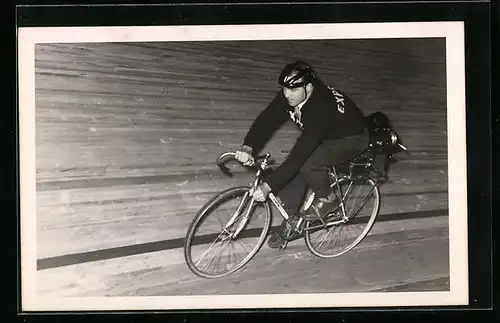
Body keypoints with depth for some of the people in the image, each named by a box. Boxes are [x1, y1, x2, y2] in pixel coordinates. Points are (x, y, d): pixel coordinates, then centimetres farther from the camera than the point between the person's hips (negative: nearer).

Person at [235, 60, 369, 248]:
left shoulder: (321, 107, -41)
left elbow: (300, 153, -44)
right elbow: (267, 120, -21)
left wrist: (267, 186, -45)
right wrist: (248, 147, -40)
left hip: (351, 139, -7)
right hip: (324, 135, 8)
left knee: (308, 164, -30)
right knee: (295, 169, -8)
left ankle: (325, 199, -3)